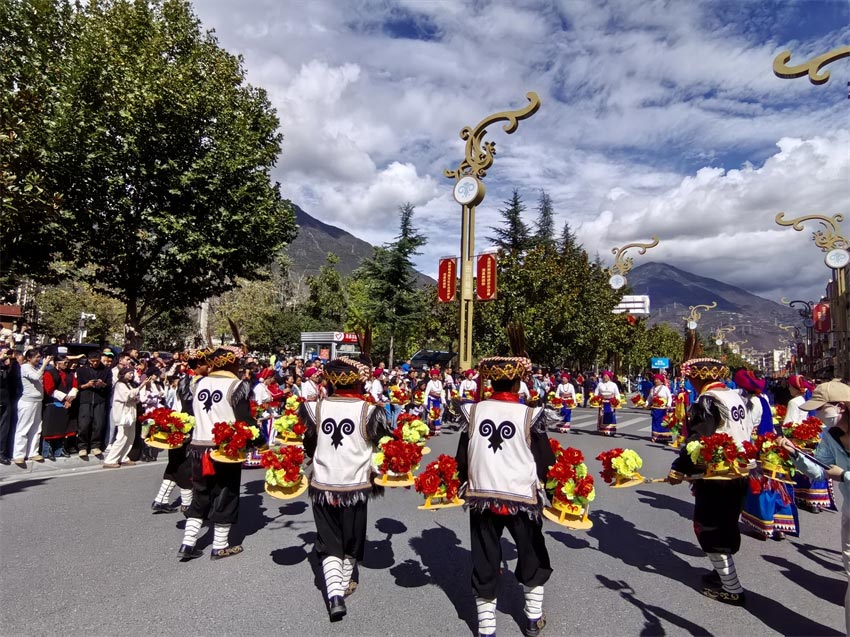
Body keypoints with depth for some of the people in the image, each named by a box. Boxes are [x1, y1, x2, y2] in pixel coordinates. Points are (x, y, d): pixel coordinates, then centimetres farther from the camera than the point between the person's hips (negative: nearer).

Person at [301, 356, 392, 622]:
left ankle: (334, 594, -4)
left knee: (329, 542, 10)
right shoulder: (369, 410, -13)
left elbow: (308, 446, 5)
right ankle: (343, 586, 35)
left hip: (322, 486, 1)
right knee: (351, 540, 19)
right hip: (356, 486, -1)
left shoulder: (315, 407, -6)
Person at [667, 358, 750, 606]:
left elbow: (698, 443, -21)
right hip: (739, 474, 9)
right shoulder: (736, 397, 7)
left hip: (716, 478, -9)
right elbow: (745, 434, 15)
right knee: (726, 527, 21)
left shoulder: (706, 402, -19)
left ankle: (732, 589, 10)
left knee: (709, 531, 4)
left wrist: (678, 470, -11)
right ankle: (724, 573, 34)